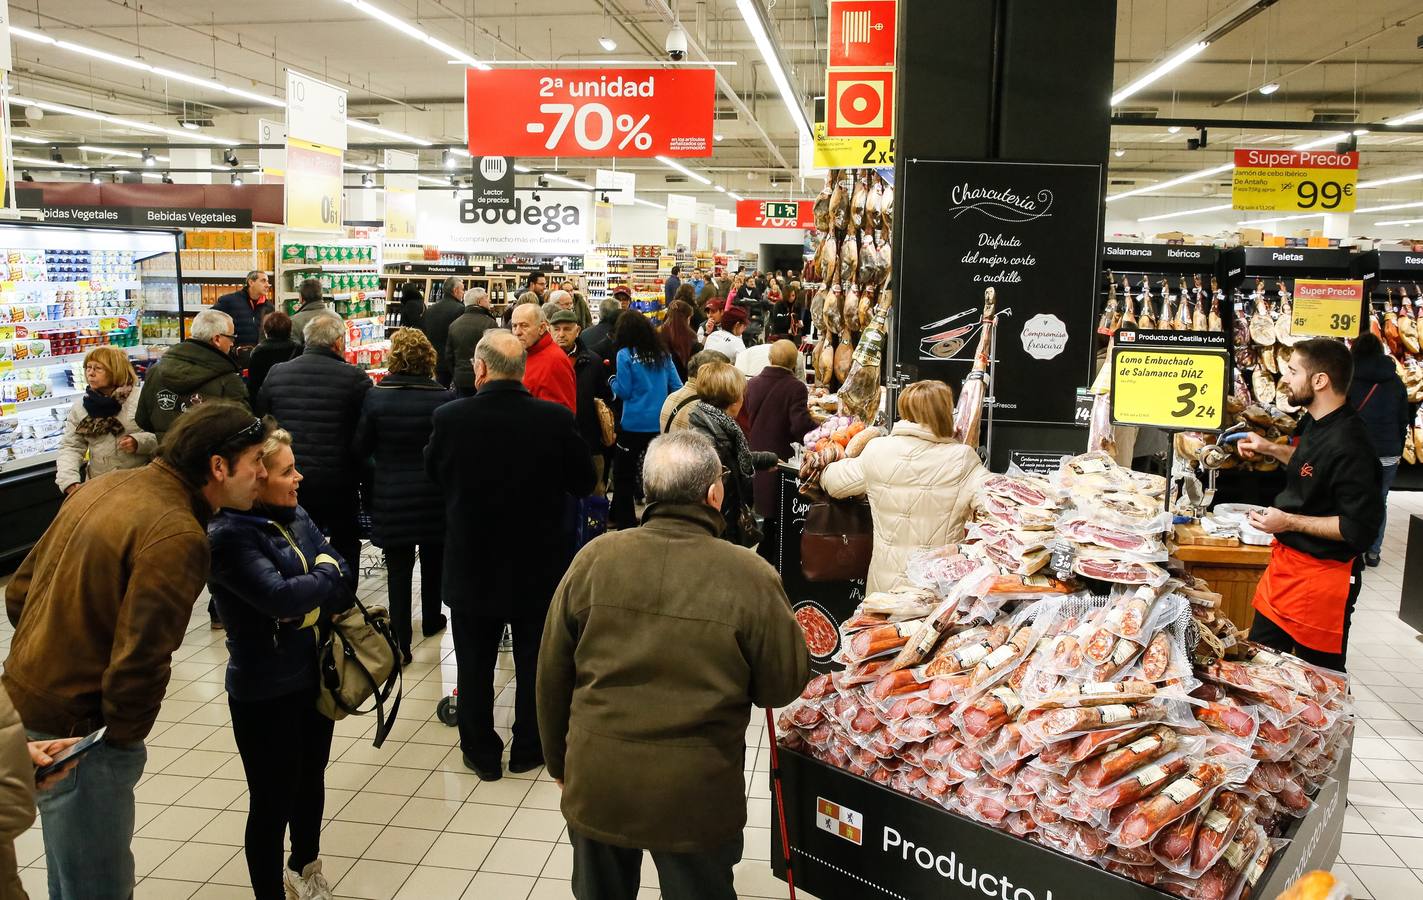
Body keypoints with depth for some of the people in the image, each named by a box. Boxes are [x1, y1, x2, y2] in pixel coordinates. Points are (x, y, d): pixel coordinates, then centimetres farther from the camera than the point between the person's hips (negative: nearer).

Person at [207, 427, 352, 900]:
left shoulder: (295, 516, 2)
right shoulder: (228, 536, -21)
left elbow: (341, 576, -2)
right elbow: (280, 597, -31)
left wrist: (311, 601, -20)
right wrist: (325, 576, -14)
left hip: (314, 677, 8)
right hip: (266, 693, -8)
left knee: (311, 782, 25)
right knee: (272, 803, 7)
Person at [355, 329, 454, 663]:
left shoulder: (375, 396, -10)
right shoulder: (443, 398, -12)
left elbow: (362, 448, -2)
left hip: (392, 496, -1)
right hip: (434, 494, 1)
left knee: (397, 568, 5)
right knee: (433, 560, 20)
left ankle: (400, 641, 3)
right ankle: (431, 620, 37)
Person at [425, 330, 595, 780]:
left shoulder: (449, 418, -16)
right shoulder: (557, 420, -16)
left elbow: (433, 473, 2)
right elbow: (584, 483, -3)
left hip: (471, 566, 0)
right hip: (539, 565, 1)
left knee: (475, 664, 17)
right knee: (534, 660, 17)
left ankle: (482, 752, 28)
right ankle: (528, 748, 30)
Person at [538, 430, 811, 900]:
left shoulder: (595, 558, -10)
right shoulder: (751, 577, -18)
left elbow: (553, 674, -1)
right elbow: (784, 686, -8)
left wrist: (559, 760, 13)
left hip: (595, 785, 3)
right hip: (696, 794, -2)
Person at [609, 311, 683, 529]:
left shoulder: (625, 355, -9)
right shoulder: (662, 353, 3)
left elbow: (623, 391, -9)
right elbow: (677, 386, 4)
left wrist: (612, 380, 9)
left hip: (633, 424, -4)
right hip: (660, 423, 4)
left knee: (624, 473, 9)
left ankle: (625, 520, 13)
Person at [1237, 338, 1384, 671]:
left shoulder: (1349, 446, -26)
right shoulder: (1316, 423, 5)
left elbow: (1361, 528, -26)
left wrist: (1290, 522, -23)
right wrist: (1271, 449, 13)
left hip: (1322, 577, -10)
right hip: (1287, 562, 10)